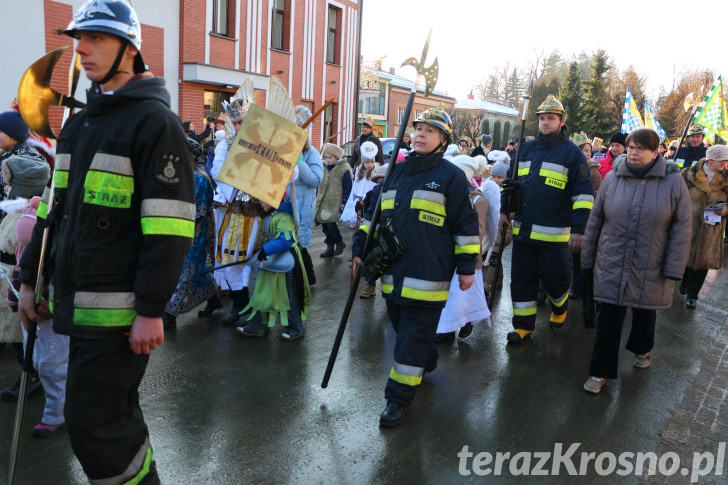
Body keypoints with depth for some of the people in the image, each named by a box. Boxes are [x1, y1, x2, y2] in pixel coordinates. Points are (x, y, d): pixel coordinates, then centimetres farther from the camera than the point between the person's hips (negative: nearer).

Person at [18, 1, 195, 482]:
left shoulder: (154, 121, -11)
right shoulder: (79, 123, 16)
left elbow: (169, 227, -18)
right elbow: (55, 208, 21)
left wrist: (151, 310, -20)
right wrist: (31, 278, 18)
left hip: (119, 310, -8)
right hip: (77, 305, 8)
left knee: (93, 422, -3)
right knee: (116, 414, 18)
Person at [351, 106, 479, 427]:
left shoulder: (451, 176, -2)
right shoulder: (396, 172, 14)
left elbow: (466, 224, -2)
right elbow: (372, 212, 20)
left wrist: (467, 267, -3)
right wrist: (359, 249, 14)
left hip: (428, 276, -6)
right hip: (393, 271, 6)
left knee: (414, 337, -3)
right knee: (402, 326, 19)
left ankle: (399, 398, 6)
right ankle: (427, 361, 46)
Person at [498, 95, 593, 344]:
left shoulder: (572, 153, -3)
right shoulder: (526, 149, 11)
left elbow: (583, 194, -5)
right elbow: (510, 181, 22)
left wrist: (578, 229, -11)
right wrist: (504, 210, 14)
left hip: (554, 232, -4)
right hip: (523, 229, 5)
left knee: (553, 276, 3)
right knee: (521, 277, 6)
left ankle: (560, 306, 35)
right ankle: (523, 325, 18)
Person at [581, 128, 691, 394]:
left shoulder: (674, 182, -7)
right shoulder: (612, 179, -1)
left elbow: (681, 229, -7)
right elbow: (595, 221, 4)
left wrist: (673, 269, -11)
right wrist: (587, 260, 5)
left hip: (650, 270, 0)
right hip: (611, 267, 1)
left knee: (645, 313, 20)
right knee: (609, 318, 2)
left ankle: (642, 349, 49)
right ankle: (600, 371, 14)